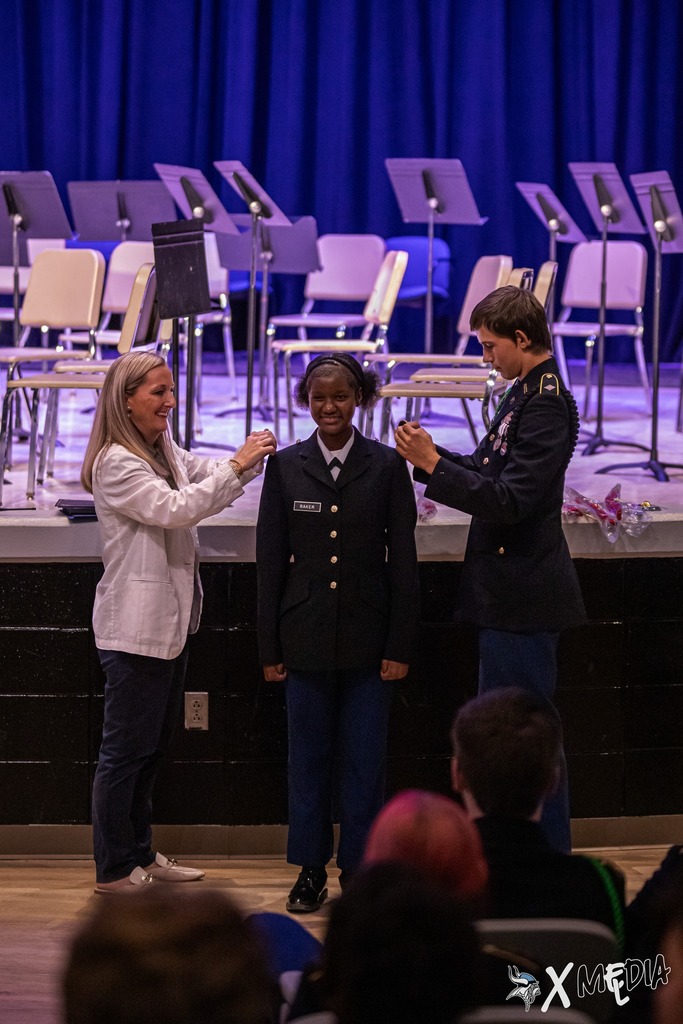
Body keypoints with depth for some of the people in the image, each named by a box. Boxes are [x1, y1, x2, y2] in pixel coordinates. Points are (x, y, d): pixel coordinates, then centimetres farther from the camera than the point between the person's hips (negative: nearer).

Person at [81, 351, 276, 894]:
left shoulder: (166, 452, 10)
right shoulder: (117, 464, -17)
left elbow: (211, 477, 19)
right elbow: (175, 508, -25)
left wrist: (253, 458, -1)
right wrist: (236, 465, -24)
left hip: (172, 620, 10)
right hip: (136, 626, -10)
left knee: (154, 744, 17)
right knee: (127, 749, -1)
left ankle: (140, 854, 28)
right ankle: (114, 869, 6)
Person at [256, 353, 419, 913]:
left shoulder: (387, 466, -1)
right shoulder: (285, 467, 2)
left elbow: (403, 559, 0)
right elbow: (271, 560, 4)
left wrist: (400, 646, -4)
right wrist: (270, 647, 1)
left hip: (367, 638, -1)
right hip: (306, 639, 1)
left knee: (365, 760, 4)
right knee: (308, 759, 8)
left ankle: (359, 868, 15)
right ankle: (311, 870, 18)